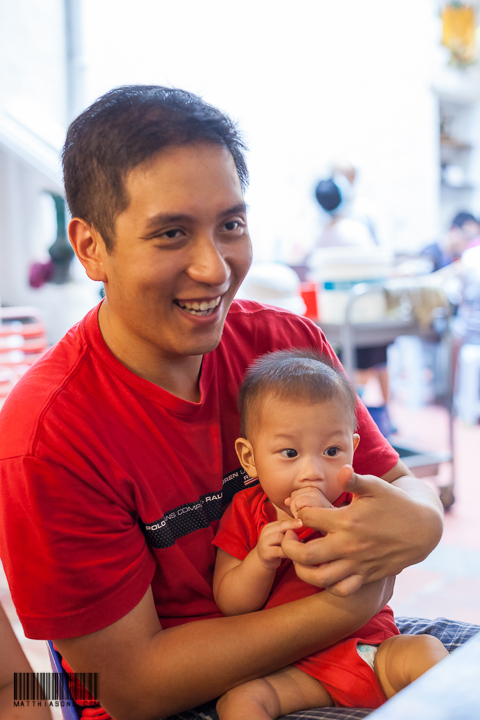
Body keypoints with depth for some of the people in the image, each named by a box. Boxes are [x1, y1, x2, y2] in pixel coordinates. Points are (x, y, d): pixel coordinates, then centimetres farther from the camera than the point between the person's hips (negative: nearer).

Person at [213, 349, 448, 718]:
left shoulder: (355, 503, 0)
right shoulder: (245, 512, 0)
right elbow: (230, 603, -1)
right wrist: (261, 560, -21)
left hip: (369, 649, 1)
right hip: (295, 668, 0)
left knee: (425, 649, -25)